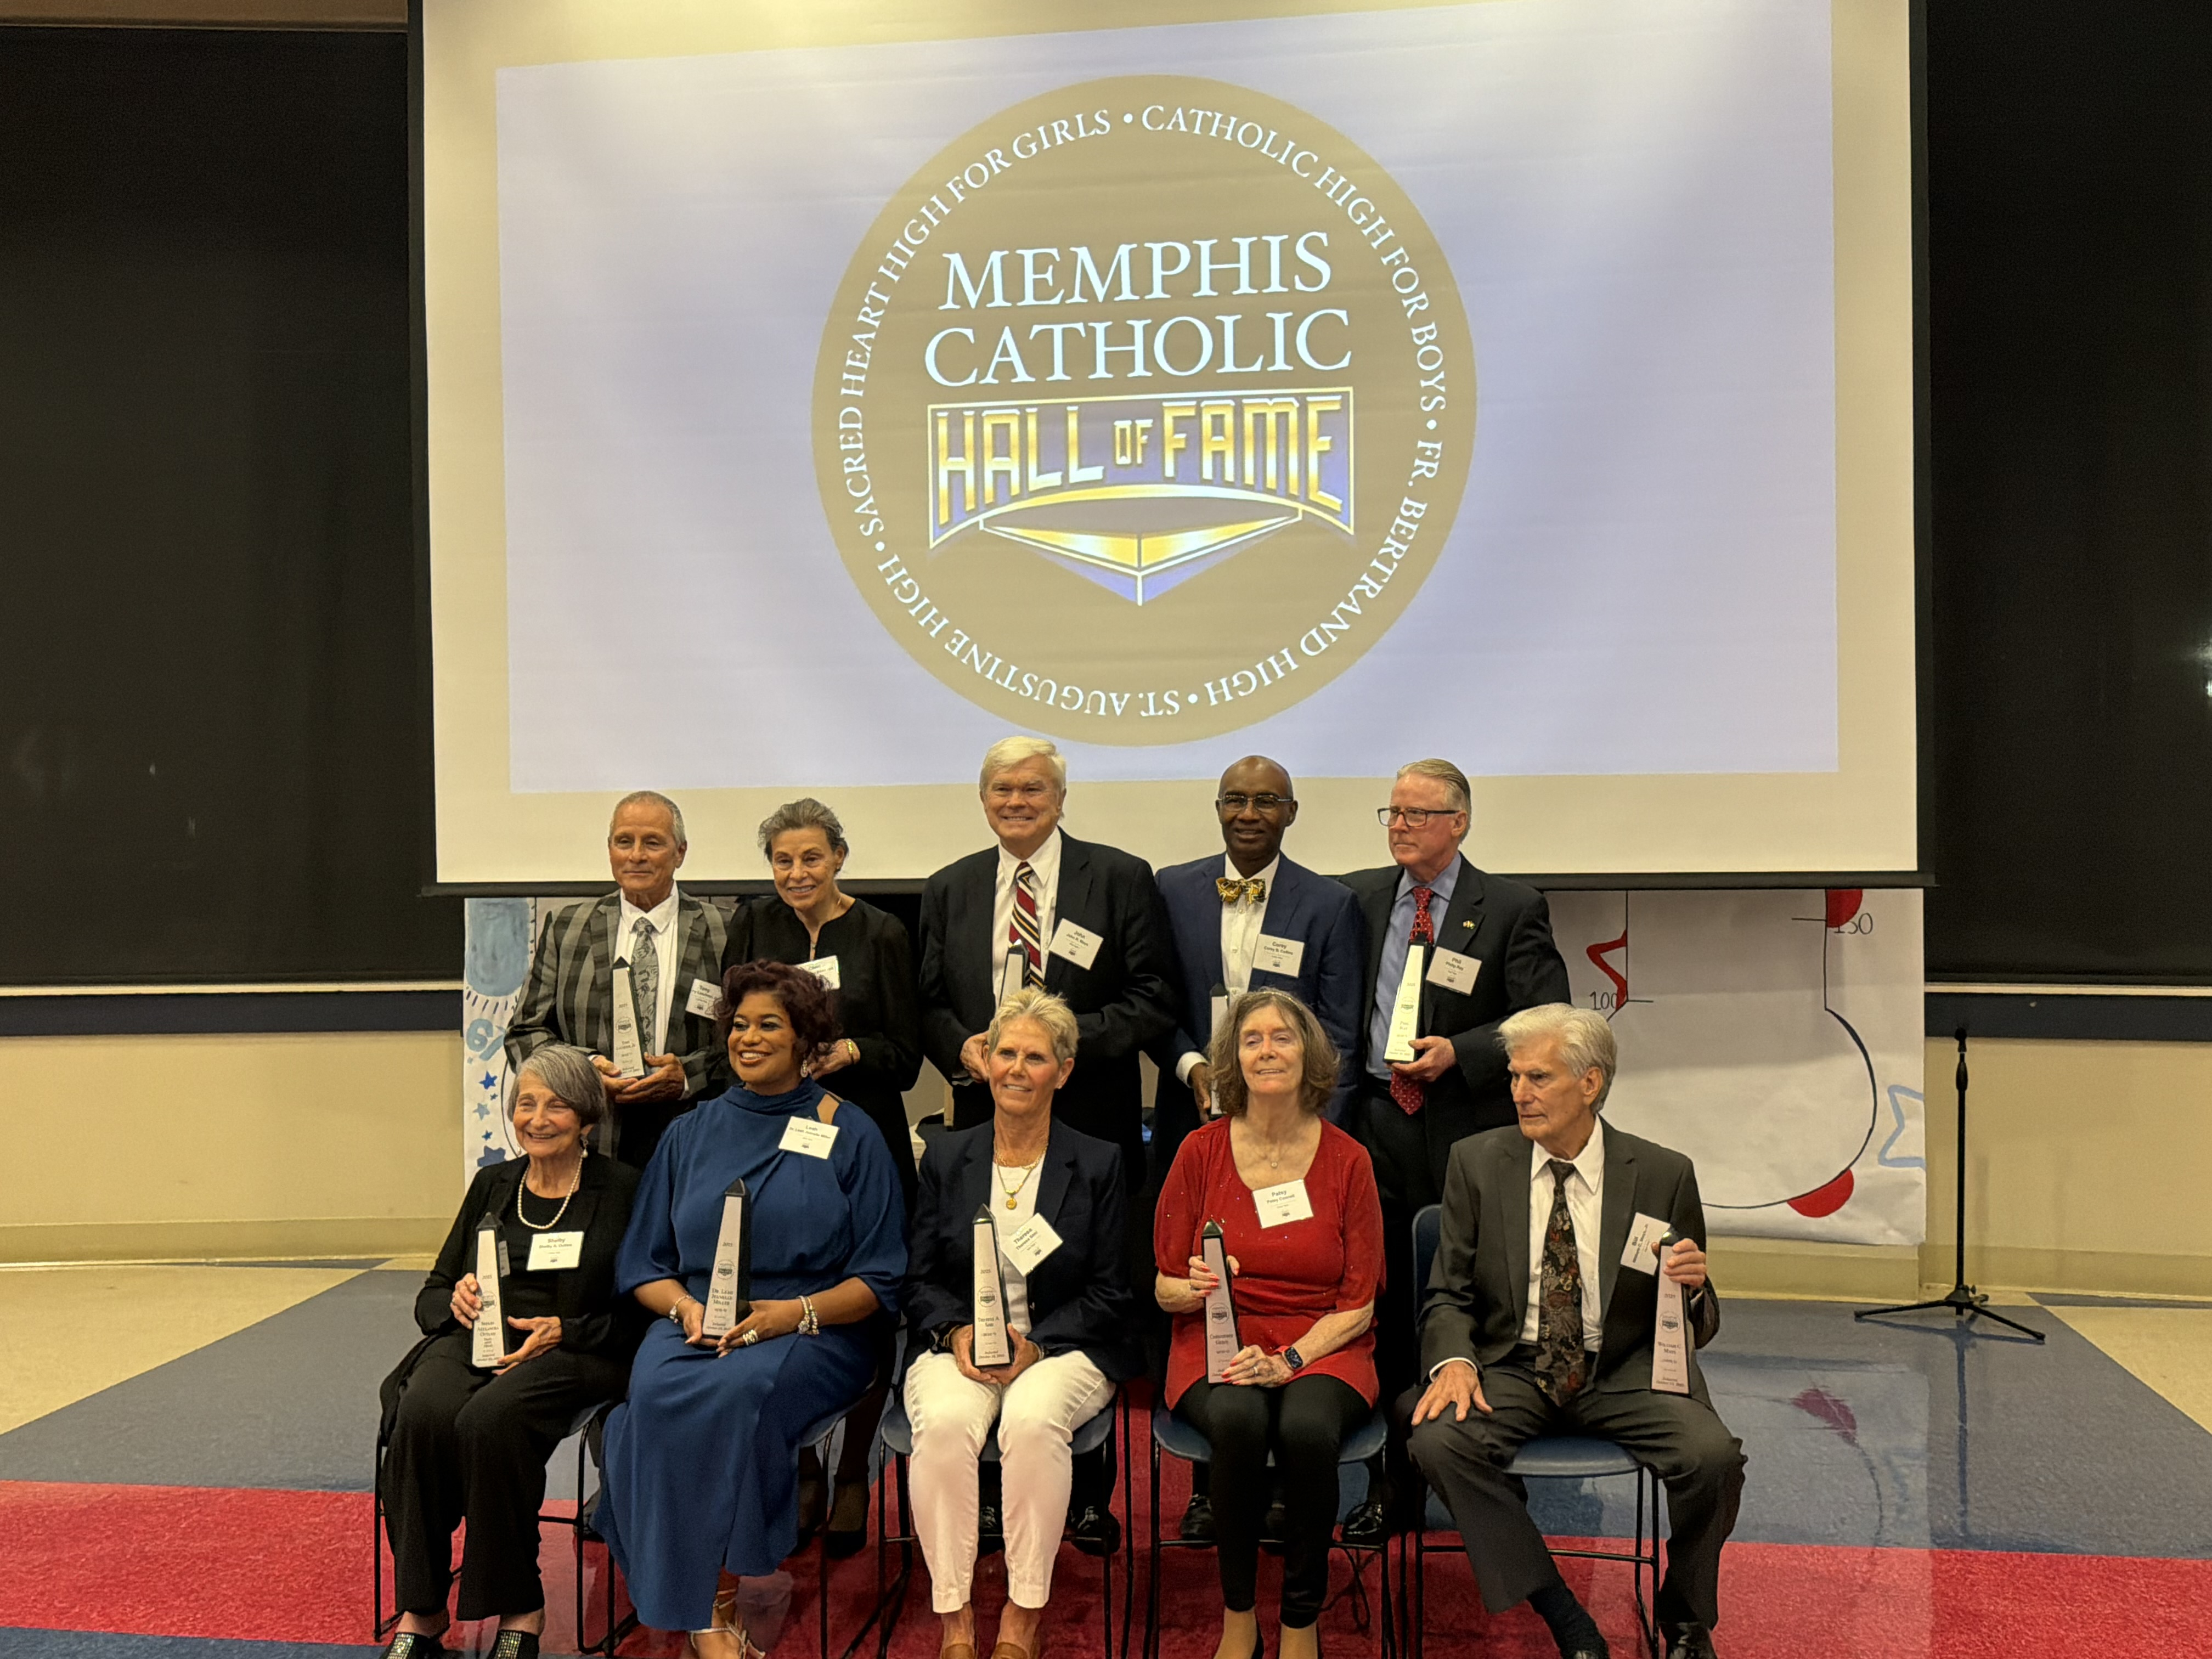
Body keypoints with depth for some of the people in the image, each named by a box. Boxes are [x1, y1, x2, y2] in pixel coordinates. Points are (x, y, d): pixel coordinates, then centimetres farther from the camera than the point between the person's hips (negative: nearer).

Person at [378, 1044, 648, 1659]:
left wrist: (563, 1330, -14)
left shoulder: (620, 1189, 4)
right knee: (422, 1412, -30)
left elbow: (640, 1314, 0)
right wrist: (456, 1299, -4)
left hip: (573, 1352, -4)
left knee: (490, 1419, -34)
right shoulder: (492, 1184, 18)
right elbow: (431, 1294, 20)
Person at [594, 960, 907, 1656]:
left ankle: (718, 1602, -17)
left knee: (734, 1391, -34)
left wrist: (795, 1312, -15)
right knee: (658, 1393, -31)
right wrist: (686, 1307, -8)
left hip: (811, 1332, -3)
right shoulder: (690, 1134, 16)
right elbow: (642, 1264, 15)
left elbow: (880, 1280, 2)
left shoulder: (850, 1137, 6)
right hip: (694, 1326, 3)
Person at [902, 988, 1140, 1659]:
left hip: (1063, 1348, -1)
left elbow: (1109, 1294, 2)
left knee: (1033, 1418, -34)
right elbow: (919, 1278, 10)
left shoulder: (1099, 1165, 5)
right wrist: (957, 1332, -11)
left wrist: (1034, 1346, -12)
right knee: (944, 1421, -31)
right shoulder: (946, 1157, 11)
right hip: (957, 1345, 2)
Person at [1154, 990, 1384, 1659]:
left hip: (1323, 1347, 0)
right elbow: (1165, 1288, 6)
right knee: (1239, 1420, -33)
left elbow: (1358, 1303, 1)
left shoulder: (1348, 1159, 1)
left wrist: (1289, 1359, -15)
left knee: (1308, 1427, -33)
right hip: (1217, 1342, 0)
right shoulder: (1202, 1151, 2)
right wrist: (1195, 1289, -18)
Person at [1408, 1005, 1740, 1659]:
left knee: (1714, 1457, -27)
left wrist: (1692, 1288, -20)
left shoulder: (1662, 1175, -2)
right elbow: (1449, 1293, 6)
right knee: (1440, 1442, -28)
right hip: (1513, 1368, 1)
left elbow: (1696, 1332, 4)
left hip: (1626, 1375, 0)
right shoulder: (1477, 1163, 1)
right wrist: (1454, 1361, -16)